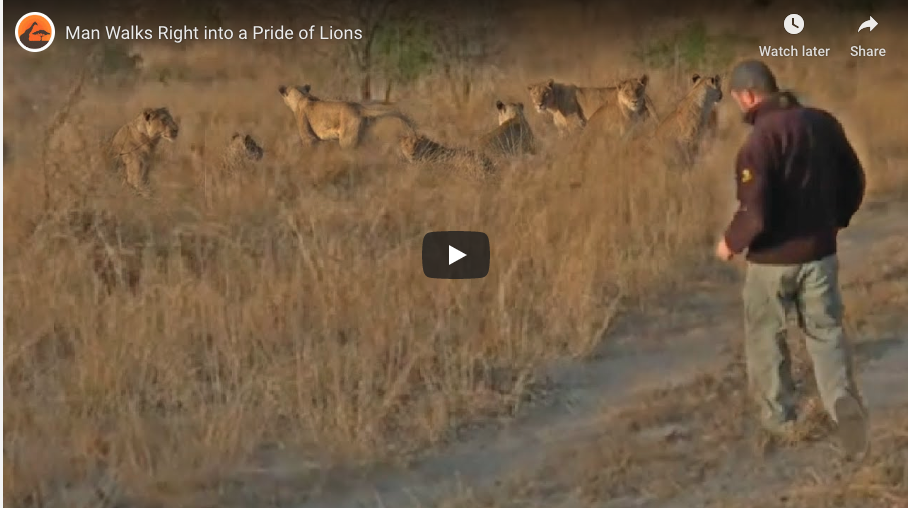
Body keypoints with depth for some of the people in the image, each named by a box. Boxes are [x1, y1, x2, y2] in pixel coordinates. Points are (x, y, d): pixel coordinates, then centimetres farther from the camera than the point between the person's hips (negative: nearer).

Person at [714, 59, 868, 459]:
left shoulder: (760, 140, -22)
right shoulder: (823, 122, -1)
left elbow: (755, 214, -24)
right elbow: (854, 182, 9)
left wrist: (731, 243, -6)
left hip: (773, 258, -5)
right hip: (820, 251, 5)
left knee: (765, 338, 15)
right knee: (826, 331, 11)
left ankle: (779, 419, 25)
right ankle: (843, 400, -13)